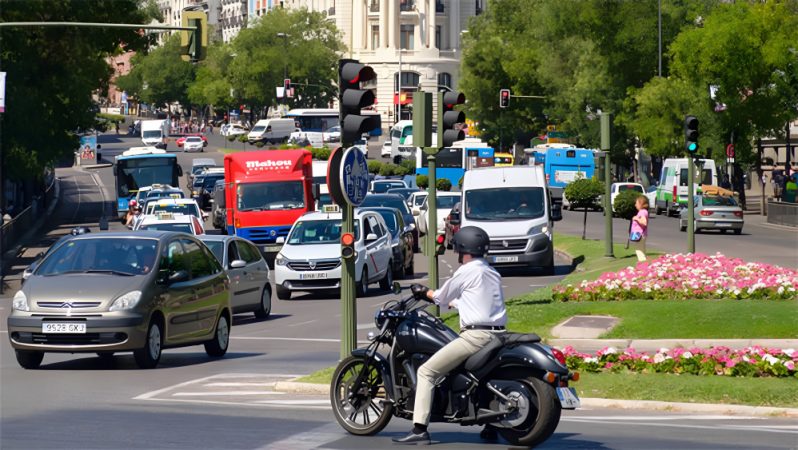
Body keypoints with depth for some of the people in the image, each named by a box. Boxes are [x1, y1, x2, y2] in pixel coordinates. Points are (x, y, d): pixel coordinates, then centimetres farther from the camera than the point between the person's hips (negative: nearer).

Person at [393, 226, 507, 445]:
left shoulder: (467, 271, -4)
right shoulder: (492, 273, 20)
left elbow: (442, 297, 7)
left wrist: (423, 292, 26)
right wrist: (452, 302, 44)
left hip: (475, 335, -8)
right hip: (496, 334, 8)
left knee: (426, 371, -6)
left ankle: (419, 429, -15)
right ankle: (490, 427, 26)